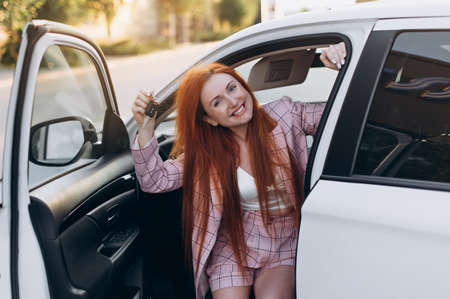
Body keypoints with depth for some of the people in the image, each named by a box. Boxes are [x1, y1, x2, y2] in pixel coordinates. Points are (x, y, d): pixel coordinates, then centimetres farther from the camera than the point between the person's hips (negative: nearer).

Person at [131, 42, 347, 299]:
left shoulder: (284, 115, -6)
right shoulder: (206, 152, -4)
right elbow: (155, 181, -6)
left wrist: (341, 70, -20)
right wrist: (145, 130, -19)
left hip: (285, 244, -1)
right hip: (234, 245, 1)